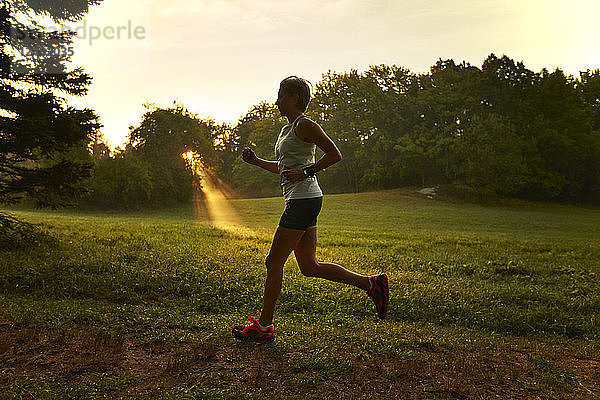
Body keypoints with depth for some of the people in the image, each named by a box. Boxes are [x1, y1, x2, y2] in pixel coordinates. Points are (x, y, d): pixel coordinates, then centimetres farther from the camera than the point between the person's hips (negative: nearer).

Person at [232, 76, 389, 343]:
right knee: (309, 267, 11)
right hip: (300, 201, 10)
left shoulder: (304, 125, -8)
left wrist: (305, 172, -19)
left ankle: (264, 327, 11)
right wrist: (256, 161, 20)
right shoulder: (287, 130, 21)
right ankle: (371, 283, 16)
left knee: (274, 262, -2)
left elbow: (334, 155, -15)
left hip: (304, 200, -10)